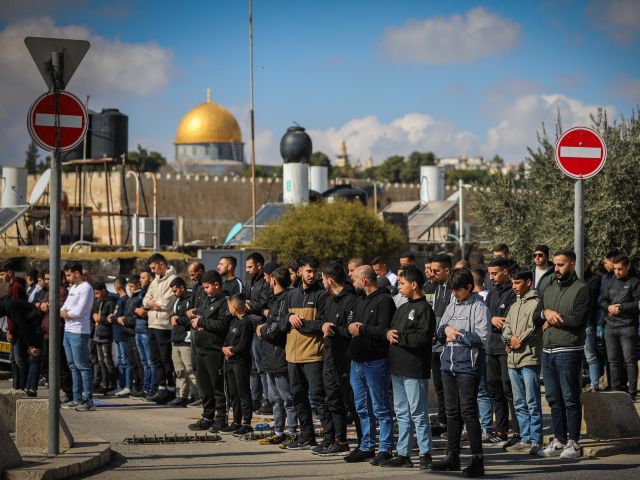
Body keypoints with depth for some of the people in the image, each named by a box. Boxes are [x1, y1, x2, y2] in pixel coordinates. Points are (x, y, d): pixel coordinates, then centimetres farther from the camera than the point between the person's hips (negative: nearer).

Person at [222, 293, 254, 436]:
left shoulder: (246, 323, -15)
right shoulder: (233, 321, 14)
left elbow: (242, 346, -20)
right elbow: (227, 339, 16)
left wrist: (231, 351, -7)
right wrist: (225, 348, -3)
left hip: (241, 361, -9)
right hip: (230, 361, 10)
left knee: (243, 393, -5)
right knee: (233, 393, 13)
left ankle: (247, 424, -2)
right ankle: (236, 422, 20)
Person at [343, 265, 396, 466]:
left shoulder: (384, 300, -11)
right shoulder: (360, 301, 18)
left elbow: (384, 331, -21)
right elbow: (346, 327, 16)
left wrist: (361, 329, -14)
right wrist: (349, 327, -6)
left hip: (375, 362, -9)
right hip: (357, 361, 9)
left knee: (380, 409, -3)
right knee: (363, 408, 14)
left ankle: (385, 449, 1)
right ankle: (366, 447, 22)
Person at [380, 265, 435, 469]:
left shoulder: (424, 309, -10)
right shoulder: (402, 309, 18)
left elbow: (423, 338, -19)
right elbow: (391, 329, 21)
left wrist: (399, 337, -14)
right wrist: (389, 334, -1)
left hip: (415, 369, -9)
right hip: (398, 368, 9)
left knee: (418, 413, -4)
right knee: (402, 413, 11)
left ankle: (425, 454, 2)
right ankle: (403, 454, 16)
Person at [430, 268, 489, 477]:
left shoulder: (479, 307, -5)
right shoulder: (451, 307, 17)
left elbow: (482, 337, -14)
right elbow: (439, 334, 19)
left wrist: (456, 336, -7)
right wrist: (446, 329, -3)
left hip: (468, 366, -7)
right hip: (448, 365, 7)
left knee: (468, 411, -9)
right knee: (452, 412, 11)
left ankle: (477, 459, -6)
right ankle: (452, 456, 19)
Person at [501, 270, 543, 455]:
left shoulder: (536, 303, -5)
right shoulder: (514, 306, 21)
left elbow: (534, 328, -12)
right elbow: (506, 327, 17)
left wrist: (519, 341, -6)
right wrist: (510, 338, -3)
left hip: (529, 358, -9)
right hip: (513, 359, 9)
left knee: (532, 403, -7)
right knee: (519, 403, 12)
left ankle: (536, 441, -6)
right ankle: (525, 439, 17)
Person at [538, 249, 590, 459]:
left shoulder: (581, 289, -5)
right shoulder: (550, 290, 18)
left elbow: (577, 319, -14)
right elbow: (537, 316, 13)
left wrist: (553, 321, -4)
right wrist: (546, 313, -9)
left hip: (568, 351, -7)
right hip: (547, 351, 7)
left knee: (570, 399, -4)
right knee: (554, 399, 10)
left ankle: (573, 442, 1)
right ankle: (559, 441, 16)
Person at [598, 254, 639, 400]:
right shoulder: (612, 282, 16)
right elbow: (601, 299, 14)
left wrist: (621, 308, -14)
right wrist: (608, 307, -6)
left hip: (628, 326, -6)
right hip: (610, 326, 6)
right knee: (613, 360, 9)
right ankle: (616, 390, 15)